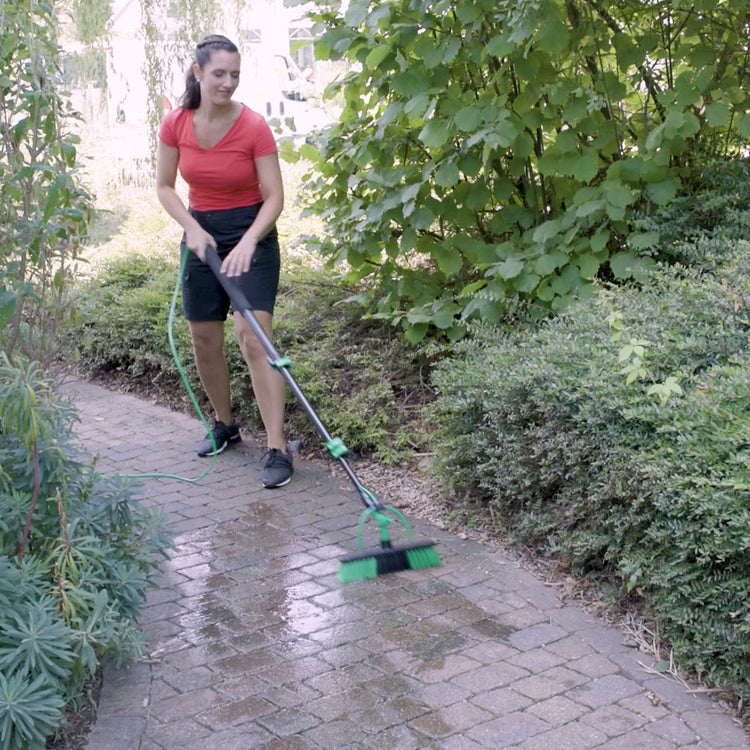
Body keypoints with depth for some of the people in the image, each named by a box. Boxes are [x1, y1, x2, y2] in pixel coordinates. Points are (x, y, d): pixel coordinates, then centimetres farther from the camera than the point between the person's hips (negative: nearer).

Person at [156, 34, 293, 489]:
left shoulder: (254, 127, -16)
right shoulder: (176, 125, -6)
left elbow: (274, 198, -15)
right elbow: (165, 187, 4)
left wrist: (247, 242, -29)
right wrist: (192, 228, -12)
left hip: (252, 235, -4)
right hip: (202, 234, 4)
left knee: (255, 340, -15)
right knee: (204, 341, 10)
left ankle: (278, 449, -13)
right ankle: (226, 425, 32)